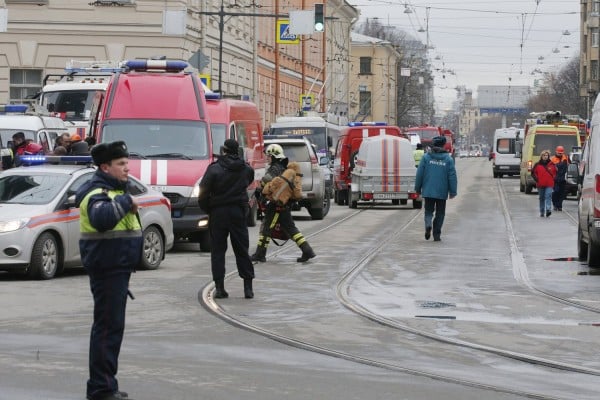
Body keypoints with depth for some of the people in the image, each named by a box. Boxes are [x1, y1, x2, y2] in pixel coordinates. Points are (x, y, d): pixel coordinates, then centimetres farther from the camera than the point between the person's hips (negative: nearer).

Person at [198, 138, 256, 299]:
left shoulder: (214, 169, -8)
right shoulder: (246, 169, 4)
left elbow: (203, 193, -9)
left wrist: (207, 209, 4)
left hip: (218, 213, -2)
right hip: (238, 213, 3)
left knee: (217, 250, 4)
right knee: (242, 250, 8)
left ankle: (219, 287, -1)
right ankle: (248, 287, 6)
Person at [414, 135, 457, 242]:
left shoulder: (426, 157, -3)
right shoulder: (448, 159, -3)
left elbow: (420, 174, -1)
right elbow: (452, 176, -3)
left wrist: (418, 188, 9)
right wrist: (453, 191, 3)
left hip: (428, 191, 0)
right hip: (442, 192, 0)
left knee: (428, 211, 11)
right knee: (440, 213, 11)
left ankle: (428, 224, -18)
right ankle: (437, 234, 10)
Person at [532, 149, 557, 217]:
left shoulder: (552, 164, 4)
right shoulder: (537, 165, 2)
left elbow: (555, 172, 17)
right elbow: (533, 173, 9)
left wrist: (553, 178, 5)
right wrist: (536, 179, 0)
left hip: (549, 184, -1)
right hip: (540, 185, 1)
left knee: (548, 196, -18)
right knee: (541, 198, 11)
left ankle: (548, 210, -26)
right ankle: (542, 212, 21)